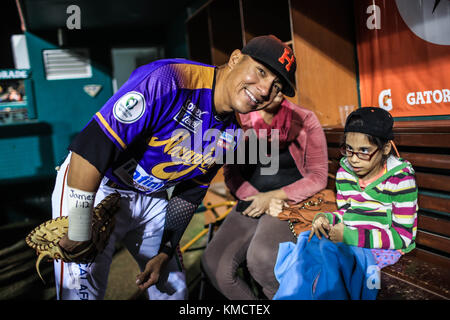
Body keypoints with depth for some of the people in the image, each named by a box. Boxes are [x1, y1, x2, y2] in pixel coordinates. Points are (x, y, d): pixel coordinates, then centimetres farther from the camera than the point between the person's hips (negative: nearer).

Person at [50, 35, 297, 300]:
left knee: (173, 289, 14)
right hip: (94, 189, -6)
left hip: (151, 198, 7)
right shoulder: (167, 81, -31)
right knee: (81, 293, -5)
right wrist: (79, 233, -26)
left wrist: (165, 252, 5)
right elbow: (90, 148, -32)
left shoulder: (230, 134, -5)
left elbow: (190, 194, 5)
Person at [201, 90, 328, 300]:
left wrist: (272, 197, -13)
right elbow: (231, 172, 6)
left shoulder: (304, 120, -4)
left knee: (261, 257, -32)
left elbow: (318, 176, -3)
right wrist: (258, 199, -12)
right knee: (213, 263, -18)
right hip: (251, 202, 4)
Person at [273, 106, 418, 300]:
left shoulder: (400, 178, -11)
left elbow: (402, 236, -13)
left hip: (384, 248, -5)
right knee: (309, 242, -24)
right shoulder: (345, 172, 5)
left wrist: (350, 236, -21)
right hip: (348, 240, 5)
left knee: (327, 249, -32)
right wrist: (327, 218, -9)